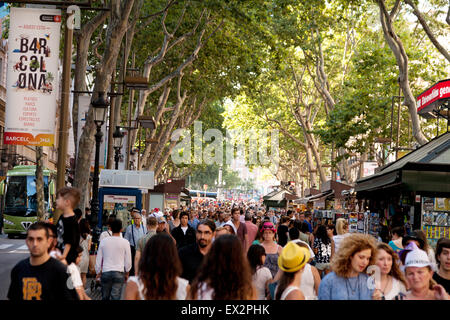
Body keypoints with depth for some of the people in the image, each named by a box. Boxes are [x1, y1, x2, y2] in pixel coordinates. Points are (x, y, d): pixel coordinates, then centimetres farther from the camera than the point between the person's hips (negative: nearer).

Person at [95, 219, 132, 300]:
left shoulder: (103, 241, 0)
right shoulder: (125, 242, -5)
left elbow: (98, 259, 6)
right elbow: (128, 260, 1)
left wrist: (98, 272, 19)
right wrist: (127, 273, 16)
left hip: (105, 273, 2)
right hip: (119, 273, -2)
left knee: (105, 297, 15)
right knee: (115, 297, -2)